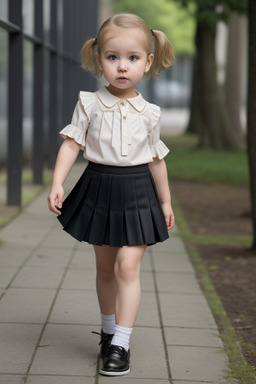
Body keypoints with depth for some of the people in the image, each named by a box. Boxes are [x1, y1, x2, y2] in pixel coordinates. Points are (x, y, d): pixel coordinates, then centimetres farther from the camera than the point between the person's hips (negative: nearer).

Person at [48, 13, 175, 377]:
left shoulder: (148, 113, -1)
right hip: (98, 189, 1)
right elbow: (71, 144, -5)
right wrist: (57, 183, -18)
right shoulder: (90, 104, -4)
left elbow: (156, 158, 9)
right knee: (105, 267, 12)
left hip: (137, 193, -1)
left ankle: (121, 343, -7)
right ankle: (109, 330, 29)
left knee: (128, 265, -11)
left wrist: (165, 200, 15)